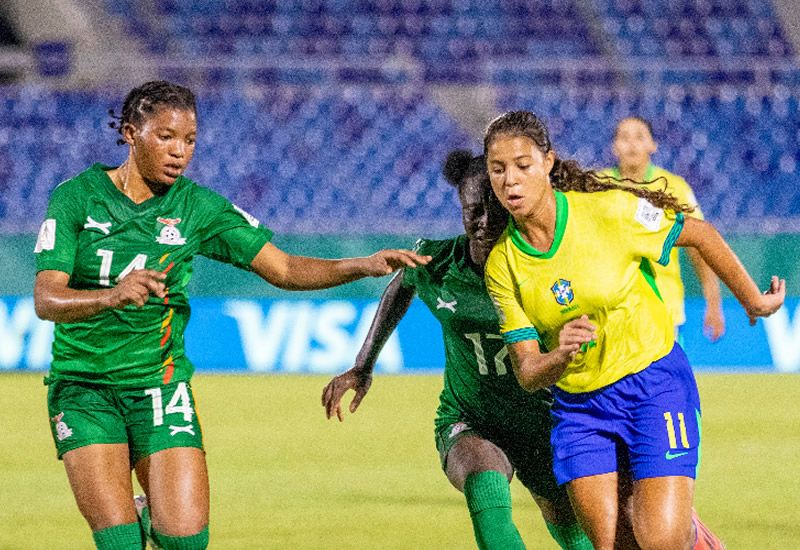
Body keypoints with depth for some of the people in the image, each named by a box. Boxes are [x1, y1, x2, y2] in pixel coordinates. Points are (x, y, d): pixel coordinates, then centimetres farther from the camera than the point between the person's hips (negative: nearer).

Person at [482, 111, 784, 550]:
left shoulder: (609, 211, -16)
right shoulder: (502, 266, -6)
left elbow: (701, 235, 0)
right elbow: (527, 374, -9)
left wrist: (753, 300, 11)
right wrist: (561, 356, -32)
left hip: (655, 385, -3)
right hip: (577, 404, 3)